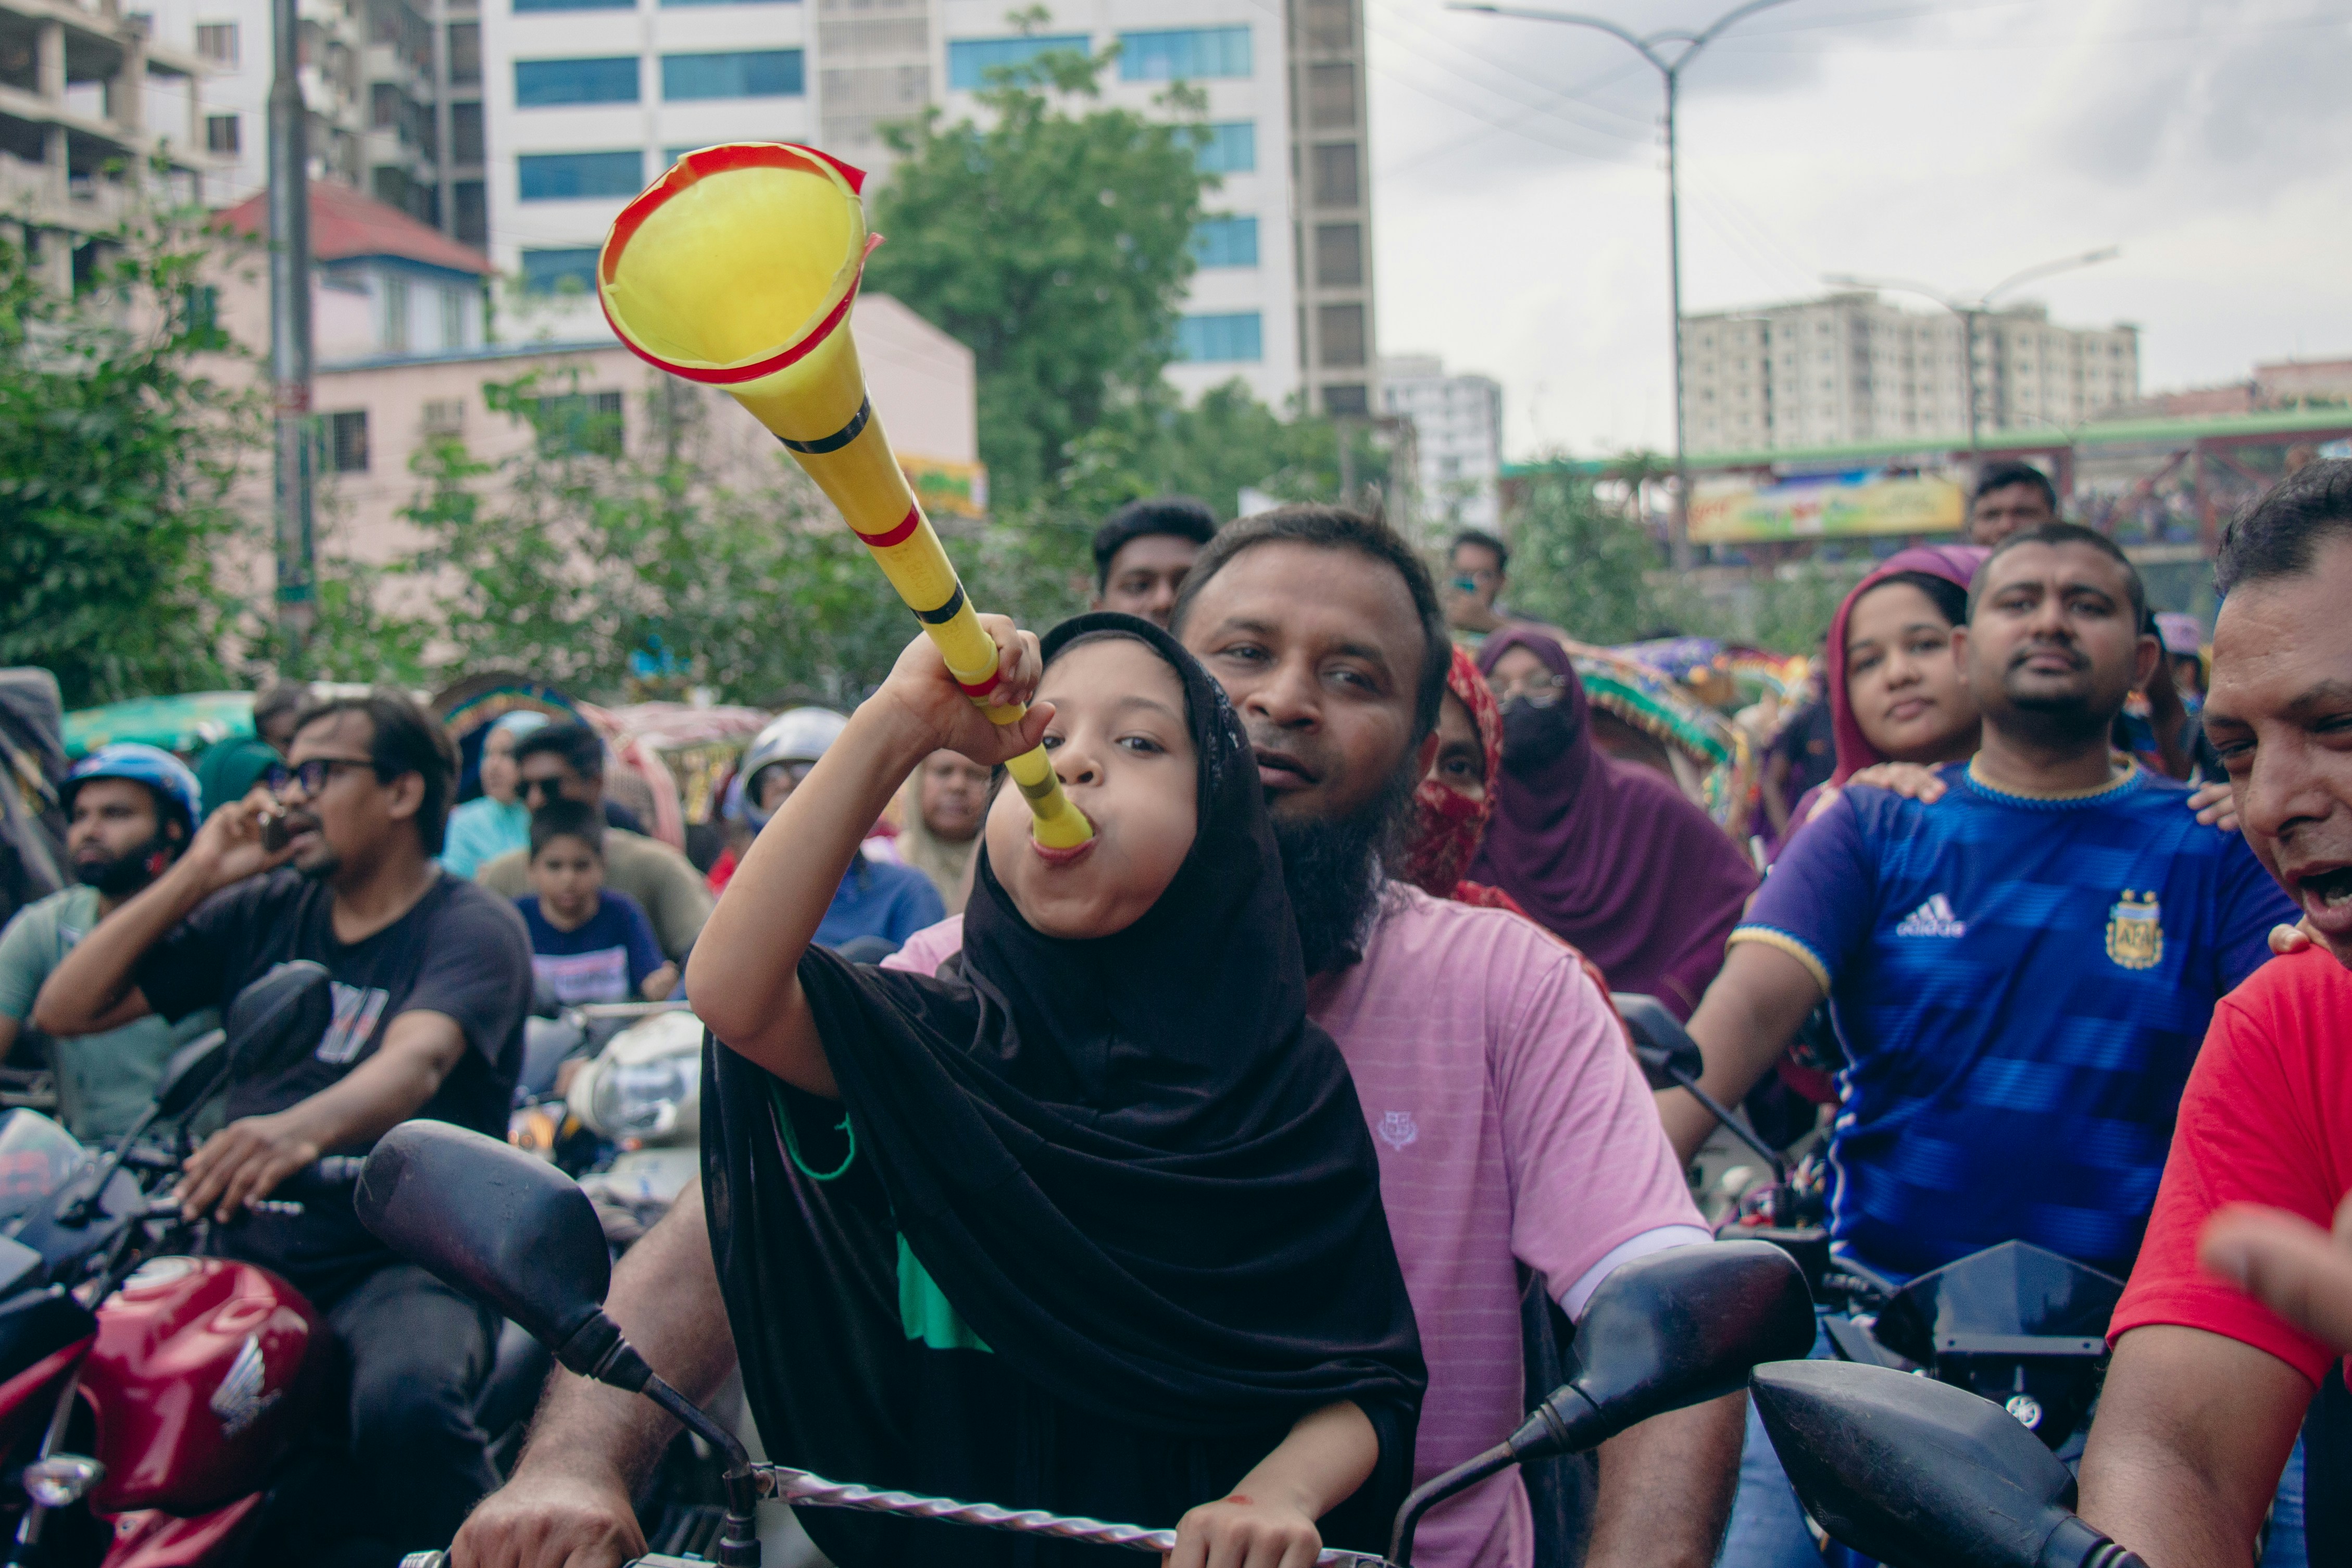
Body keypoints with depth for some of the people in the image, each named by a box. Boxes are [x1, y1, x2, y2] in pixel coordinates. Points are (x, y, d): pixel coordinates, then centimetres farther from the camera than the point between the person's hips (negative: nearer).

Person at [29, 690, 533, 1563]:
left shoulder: (473, 928, -3)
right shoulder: (262, 911, 14)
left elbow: (416, 1061, -25)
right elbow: (65, 1010, 13)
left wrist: (302, 1128, -47)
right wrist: (195, 877, 3)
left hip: (403, 1265, -5)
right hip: (247, 1260, 5)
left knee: (407, 1406, -37)